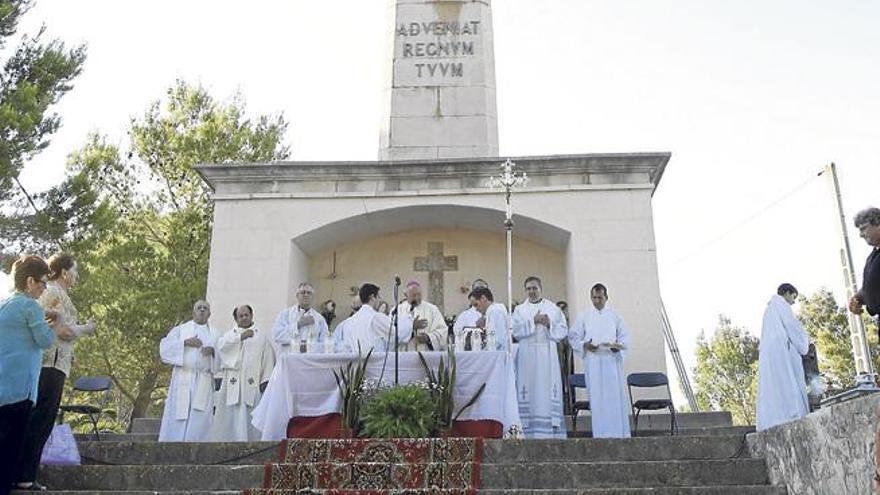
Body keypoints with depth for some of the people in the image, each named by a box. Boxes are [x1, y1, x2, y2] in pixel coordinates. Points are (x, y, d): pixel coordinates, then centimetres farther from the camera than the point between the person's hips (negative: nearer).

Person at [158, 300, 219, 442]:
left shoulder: (215, 334, 17)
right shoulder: (180, 329, 14)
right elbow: (165, 347, 2)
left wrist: (213, 351, -10)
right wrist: (185, 342, -10)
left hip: (204, 383, 1)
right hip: (182, 380, -1)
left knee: (199, 421, -4)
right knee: (177, 420, -4)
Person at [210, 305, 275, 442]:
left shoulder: (262, 336, 13)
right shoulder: (230, 334, 18)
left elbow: (268, 358, 5)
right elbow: (221, 346, -5)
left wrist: (266, 380, -6)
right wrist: (240, 337, -13)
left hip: (252, 385, -1)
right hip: (233, 383, 2)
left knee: (251, 418, -4)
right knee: (230, 418, -1)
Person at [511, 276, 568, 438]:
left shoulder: (553, 308, 12)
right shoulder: (519, 310, 12)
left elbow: (563, 330, 5)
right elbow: (516, 331, -3)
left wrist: (550, 324, -11)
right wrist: (533, 321, -11)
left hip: (547, 356, 0)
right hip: (527, 356, 0)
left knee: (549, 390, -2)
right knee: (529, 392, -2)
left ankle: (552, 429, 2)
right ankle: (528, 430, 1)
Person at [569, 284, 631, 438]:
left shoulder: (614, 316, 10)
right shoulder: (584, 317, 9)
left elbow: (625, 337, 10)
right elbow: (573, 337, 9)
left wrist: (618, 346, -11)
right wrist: (585, 345, -10)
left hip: (612, 360, 0)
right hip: (593, 362, 0)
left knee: (616, 396, -3)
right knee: (597, 397, -3)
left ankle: (619, 433, 3)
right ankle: (600, 434, 1)